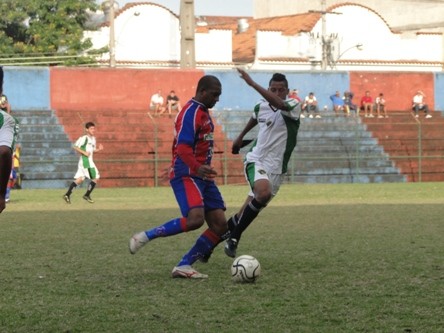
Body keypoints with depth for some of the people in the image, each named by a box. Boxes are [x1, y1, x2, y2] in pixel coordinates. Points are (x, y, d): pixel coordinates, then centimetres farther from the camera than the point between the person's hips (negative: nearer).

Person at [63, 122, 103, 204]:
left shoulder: (93, 139, 16)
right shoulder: (84, 138, -11)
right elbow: (75, 147, -16)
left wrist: (98, 149, 6)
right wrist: (84, 152, -21)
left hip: (89, 161, 9)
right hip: (85, 160, -9)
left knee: (80, 179, 6)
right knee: (95, 177, -7)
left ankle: (67, 195, 4)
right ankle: (87, 195, 2)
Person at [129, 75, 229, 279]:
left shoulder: (203, 112, 19)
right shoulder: (190, 112, -12)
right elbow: (183, 147, -25)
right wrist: (197, 167, -40)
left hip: (202, 177, 10)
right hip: (186, 176, -10)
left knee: (220, 225, -2)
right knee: (195, 218, -29)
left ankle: (184, 266, -2)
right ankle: (145, 237, -13)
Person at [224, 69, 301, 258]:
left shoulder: (293, 107, -10)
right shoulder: (261, 107, 2)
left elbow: (278, 103, -35)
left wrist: (252, 84, -39)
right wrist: (240, 137, 41)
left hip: (276, 169, 1)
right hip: (256, 161, -1)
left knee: (250, 210, 3)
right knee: (264, 193, -31)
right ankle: (234, 236, -20)